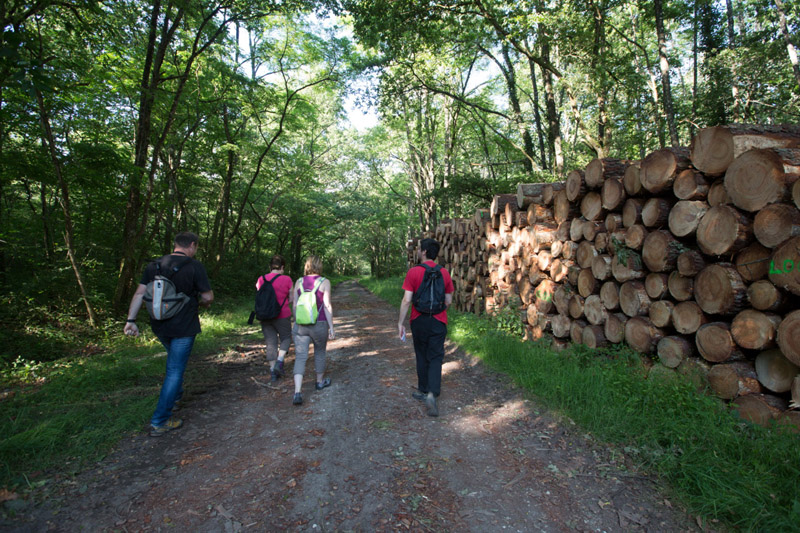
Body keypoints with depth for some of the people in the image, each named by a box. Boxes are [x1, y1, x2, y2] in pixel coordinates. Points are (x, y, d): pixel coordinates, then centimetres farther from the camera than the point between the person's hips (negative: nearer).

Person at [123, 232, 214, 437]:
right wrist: (202, 302, 10)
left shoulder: (154, 265, 3)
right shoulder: (194, 266, -15)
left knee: (174, 363, 30)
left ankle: (175, 395, 47)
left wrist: (131, 320, 4)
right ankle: (159, 422, 7)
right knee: (175, 371, 2)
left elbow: (140, 293, 1)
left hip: (159, 326, 6)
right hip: (183, 327, -6)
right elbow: (208, 297, -13)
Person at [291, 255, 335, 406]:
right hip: (319, 324, -2)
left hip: (301, 325, 2)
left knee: (300, 358, 1)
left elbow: (294, 305, 5)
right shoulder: (324, 282, -8)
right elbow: (327, 306, -12)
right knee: (320, 353, 20)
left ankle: (297, 392, -11)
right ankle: (320, 381, 38)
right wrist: (331, 327, -7)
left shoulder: (299, 282, 3)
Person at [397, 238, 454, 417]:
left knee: (422, 357, 16)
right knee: (435, 358, 6)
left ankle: (423, 391, 29)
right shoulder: (444, 273, -1)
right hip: (438, 322, 1)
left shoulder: (413, 272, -10)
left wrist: (400, 322, -3)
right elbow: (448, 301, 5)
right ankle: (432, 393, -11)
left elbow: (407, 300, -12)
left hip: (419, 321, -1)